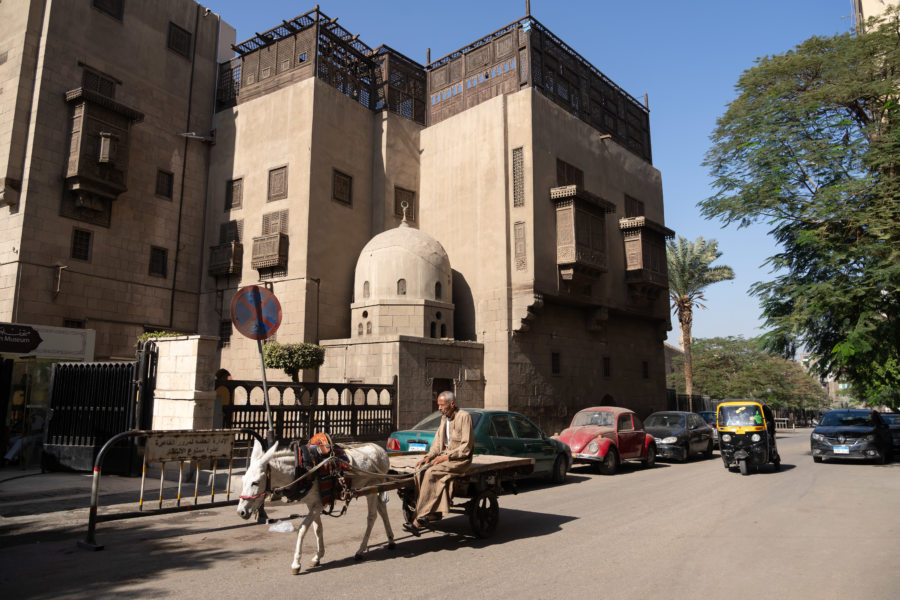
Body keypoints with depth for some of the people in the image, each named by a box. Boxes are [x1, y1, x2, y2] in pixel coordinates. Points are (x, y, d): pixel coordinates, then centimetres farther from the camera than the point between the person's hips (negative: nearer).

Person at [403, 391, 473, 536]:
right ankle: (434, 512, -20)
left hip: (460, 459, -8)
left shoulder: (464, 417, -10)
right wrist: (428, 456, -2)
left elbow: (466, 447, -14)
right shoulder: (444, 418, 15)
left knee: (431, 472, -28)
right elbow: (438, 442, 15)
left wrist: (447, 456, -19)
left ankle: (419, 519, -22)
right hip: (445, 455, 8)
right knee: (421, 469, -18)